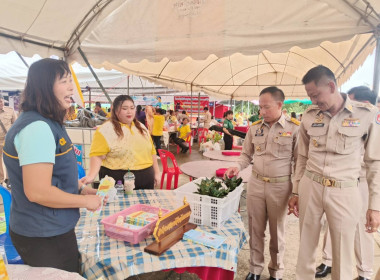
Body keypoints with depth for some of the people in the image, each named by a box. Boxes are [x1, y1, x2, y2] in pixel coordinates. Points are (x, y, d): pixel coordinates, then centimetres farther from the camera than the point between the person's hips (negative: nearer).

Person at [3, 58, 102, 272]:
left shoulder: (46, 124, 7)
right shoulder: (37, 128, -25)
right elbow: (37, 192, -28)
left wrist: (79, 188, 7)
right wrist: (86, 201, -17)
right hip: (44, 238, -9)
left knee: (73, 271, 24)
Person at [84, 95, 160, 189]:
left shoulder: (141, 127, 11)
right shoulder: (105, 130, -7)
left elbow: (151, 151, 15)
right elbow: (97, 155, -13)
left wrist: (156, 172, 13)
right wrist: (91, 175, -27)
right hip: (118, 181, -5)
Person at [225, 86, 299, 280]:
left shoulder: (294, 128, -8)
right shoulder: (254, 127, 3)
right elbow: (247, 154, 13)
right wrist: (238, 167, -7)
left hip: (280, 186, -3)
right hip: (255, 183, 3)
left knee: (277, 232, 14)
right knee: (255, 230, 14)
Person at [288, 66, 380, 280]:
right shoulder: (309, 116, 2)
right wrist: (296, 192, 10)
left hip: (345, 192, -2)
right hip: (310, 188, 3)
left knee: (343, 255, 10)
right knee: (306, 248, 14)